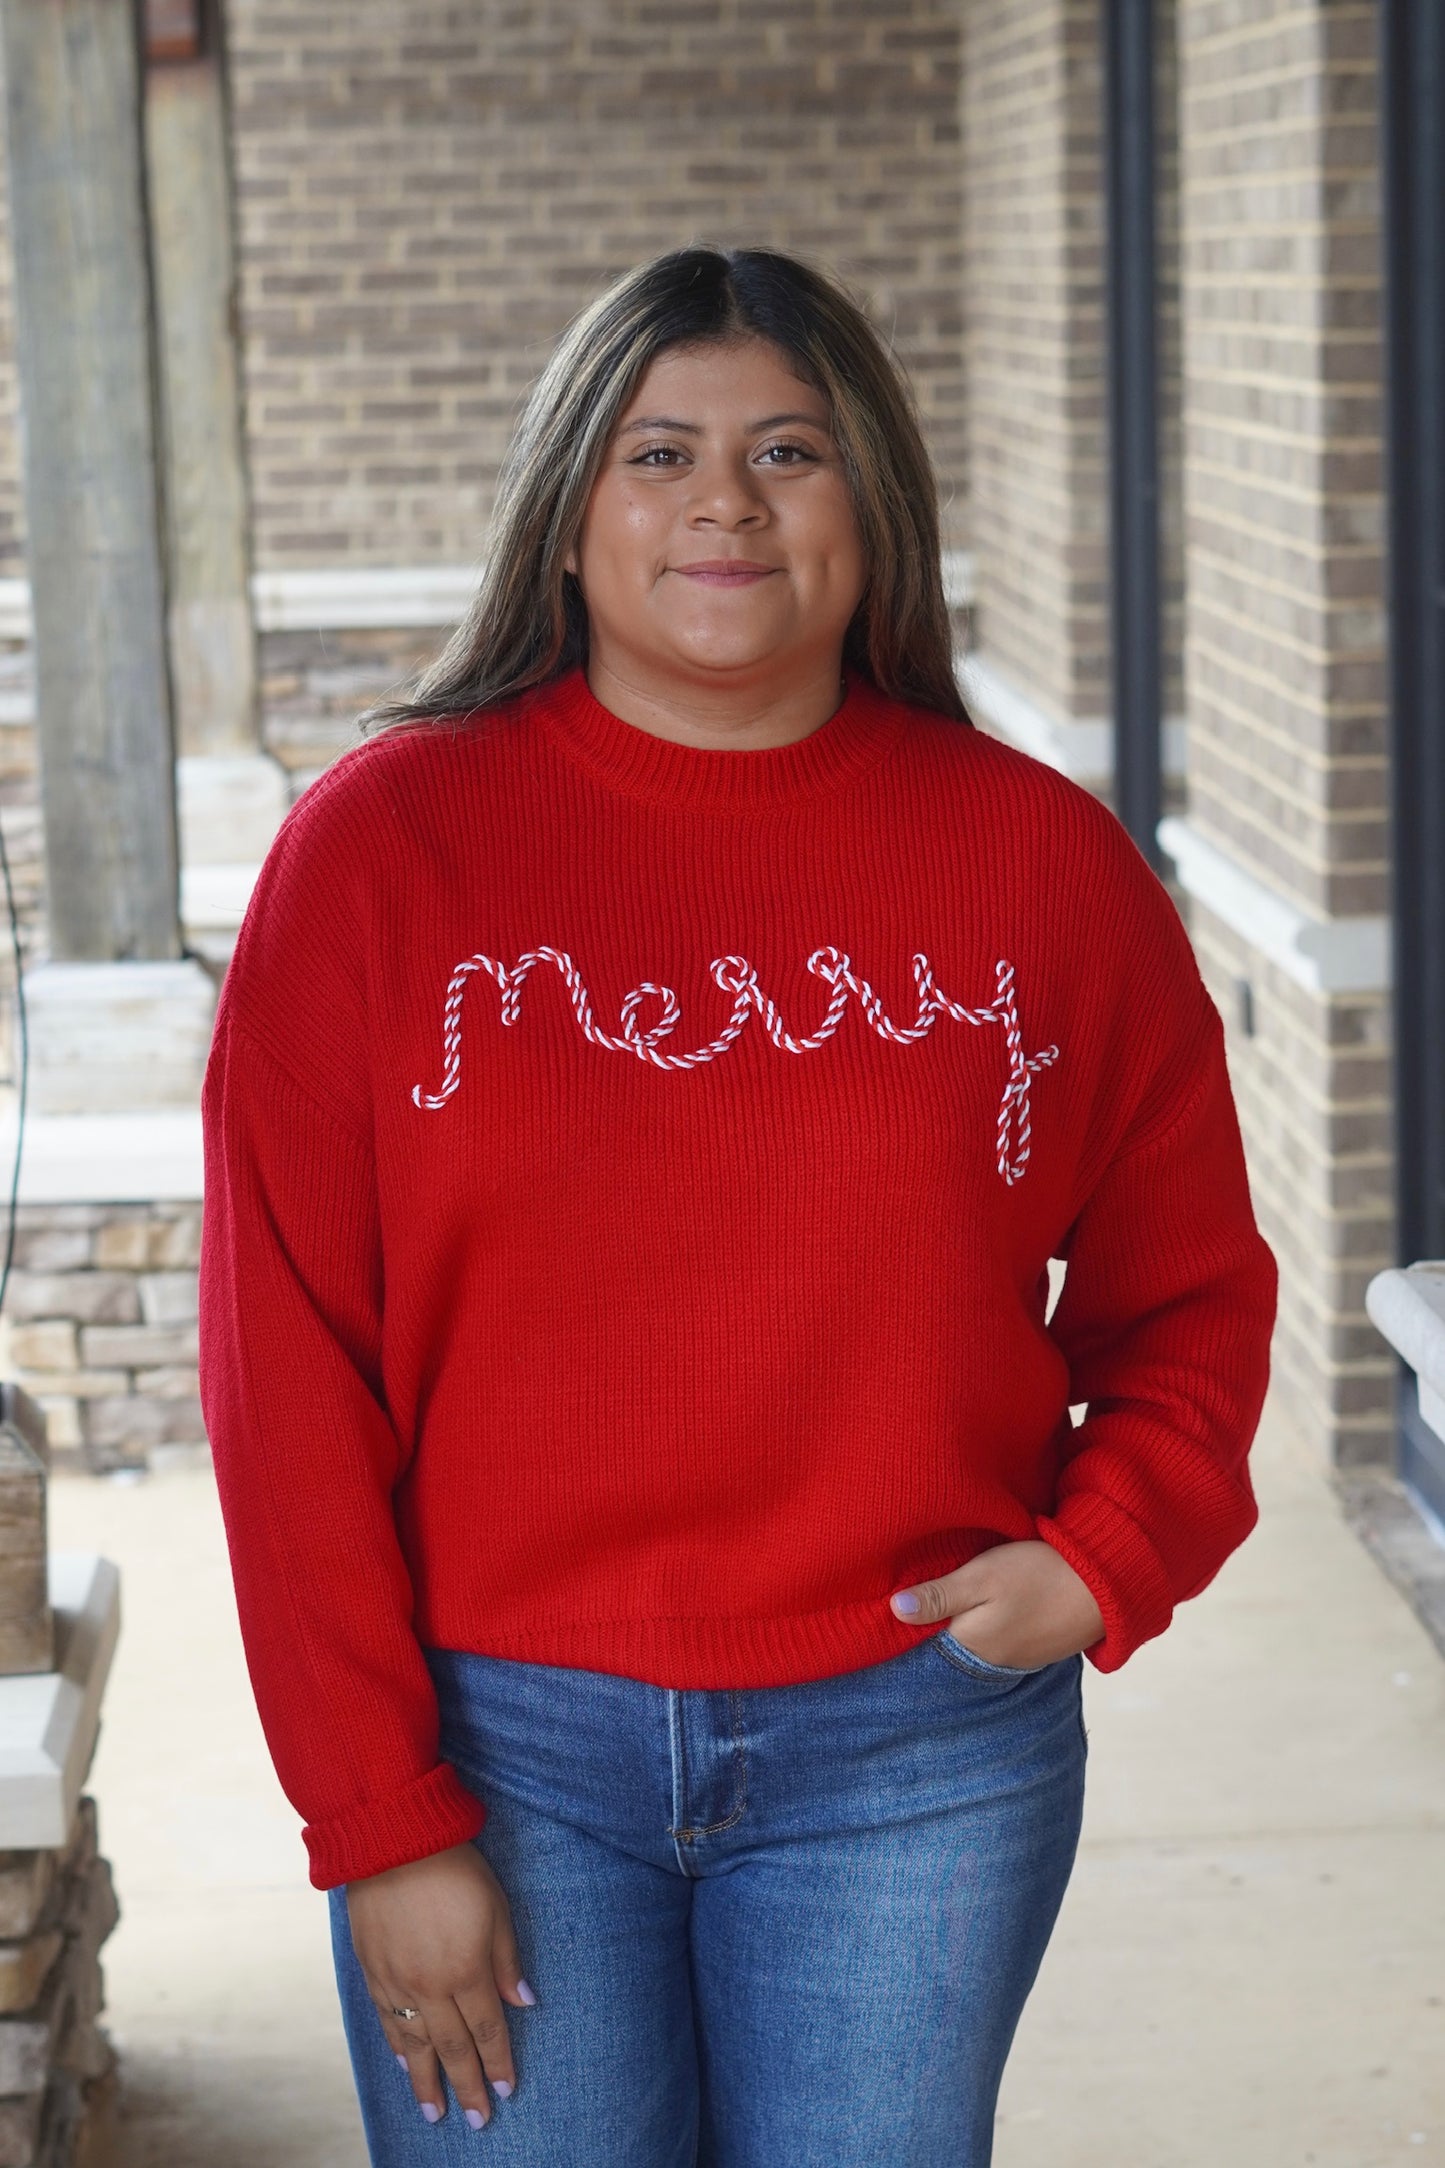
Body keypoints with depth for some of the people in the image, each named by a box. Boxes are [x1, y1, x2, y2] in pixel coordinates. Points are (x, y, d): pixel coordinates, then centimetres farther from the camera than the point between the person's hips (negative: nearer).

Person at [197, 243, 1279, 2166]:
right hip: (500, 1736, -1)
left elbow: (1185, 1291, 11)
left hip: (916, 1742, 1)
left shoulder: (1048, 864, 0)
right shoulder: (386, 841, -4)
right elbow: (286, 1361, -5)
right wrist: (380, 1820, -7)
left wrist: (1108, 1549, -8)